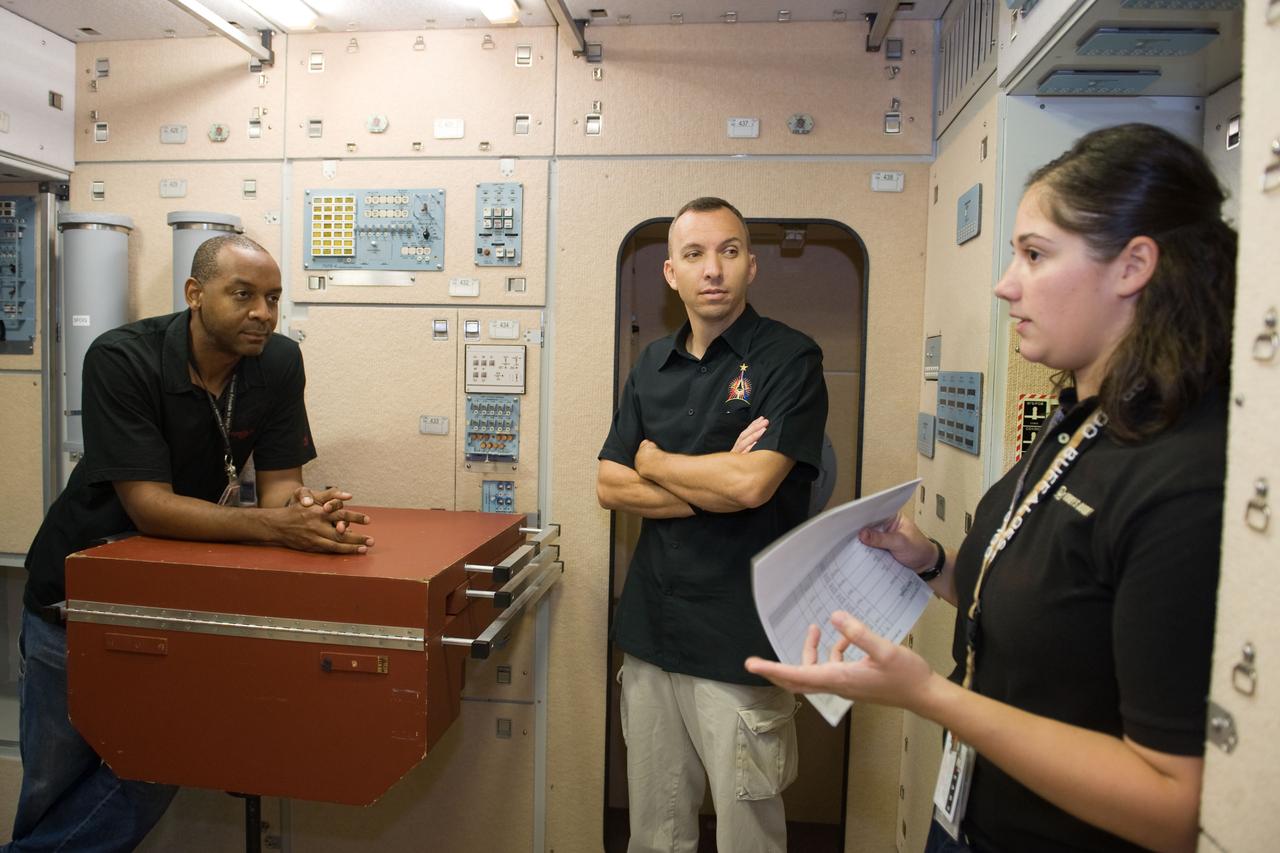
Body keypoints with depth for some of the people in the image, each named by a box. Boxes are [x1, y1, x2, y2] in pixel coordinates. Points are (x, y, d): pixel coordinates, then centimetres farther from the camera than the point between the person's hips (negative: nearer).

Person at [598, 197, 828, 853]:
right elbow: (609, 487, 3)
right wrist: (715, 487, -11)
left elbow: (752, 483, -20)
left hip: (740, 644, -4)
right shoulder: (653, 364, 9)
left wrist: (654, 460, -4)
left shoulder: (789, 358, -7)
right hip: (650, 629, 5)